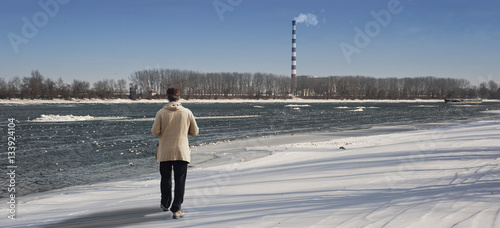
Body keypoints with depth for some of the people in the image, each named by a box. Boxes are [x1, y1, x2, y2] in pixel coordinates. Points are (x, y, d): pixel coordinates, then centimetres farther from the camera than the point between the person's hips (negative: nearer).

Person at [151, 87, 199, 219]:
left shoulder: (161, 113, -7)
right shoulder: (187, 112, -4)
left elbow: (155, 132, -6)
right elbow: (194, 132, 3)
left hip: (165, 152, 1)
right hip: (181, 152, -1)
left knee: (166, 178, 18)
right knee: (180, 180, 3)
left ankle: (165, 204, 33)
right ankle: (176, 209, -2)